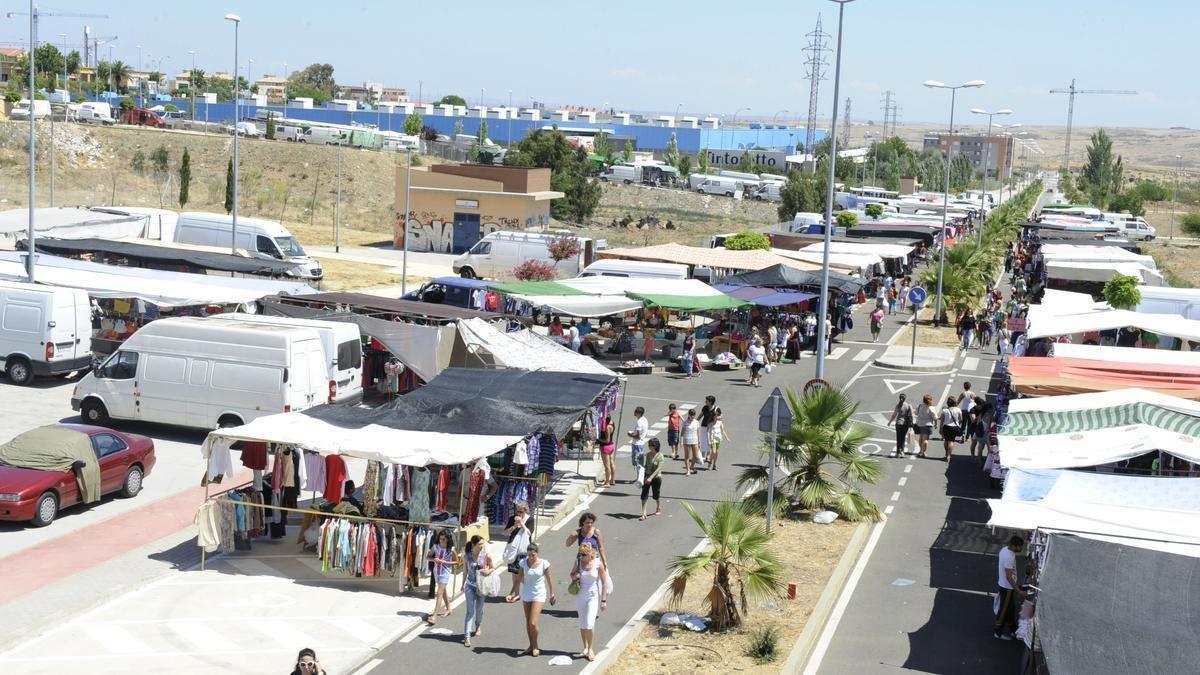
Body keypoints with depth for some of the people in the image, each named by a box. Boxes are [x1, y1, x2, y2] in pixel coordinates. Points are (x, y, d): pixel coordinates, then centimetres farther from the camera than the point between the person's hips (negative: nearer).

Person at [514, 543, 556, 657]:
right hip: (526, 594, 4)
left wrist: (552, 594, 6)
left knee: (533, 623, -11)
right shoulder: (523, 562, -6)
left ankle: (535, 646, 10)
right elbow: (520, 578, 5)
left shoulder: (543, 563, -12)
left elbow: (549, 579, 0)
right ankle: (531, 645, 29)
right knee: (528, 622, 12)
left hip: (539, 595, -4)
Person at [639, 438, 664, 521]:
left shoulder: (660, 456, -14)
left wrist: (651, 478, -26)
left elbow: (659, 468, -19)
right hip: (647, 477, 4)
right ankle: (644, 514, -2)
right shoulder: (648, 454, 1)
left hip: (656, 478, -4)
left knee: (656, 495, 11)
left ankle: (658, 509, 40)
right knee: (644, 495, -4)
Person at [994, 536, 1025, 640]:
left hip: (1004, 584, 9)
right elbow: (1009, 577, -29)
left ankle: (1012, 629, 39)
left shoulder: (1005, 549, -1)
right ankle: (998, 633, 22)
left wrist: (1016, 585, 23)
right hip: (1007, 587, -9)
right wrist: (1018, 591, -25)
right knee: (1004, 610, 7)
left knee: (1011, 608, 23)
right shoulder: (1009, 557, -31)